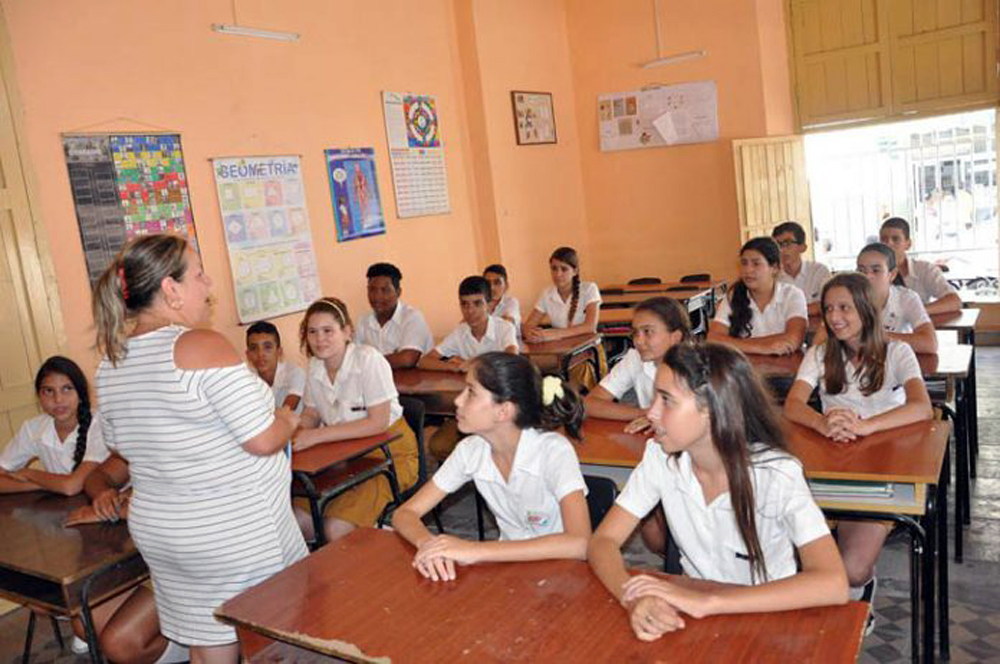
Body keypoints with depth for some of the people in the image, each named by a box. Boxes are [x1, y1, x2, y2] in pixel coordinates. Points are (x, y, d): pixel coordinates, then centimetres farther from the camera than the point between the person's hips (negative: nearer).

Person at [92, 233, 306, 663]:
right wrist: (288, 420, -2)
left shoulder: (111, 362, 4)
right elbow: (264, 440, -23)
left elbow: (120, 447, 16)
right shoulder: (203, 346, -21)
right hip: (233, 531, -7)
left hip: (154, 528, 7)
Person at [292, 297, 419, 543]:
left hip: (388, 451, -6)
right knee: (293, 515, -11)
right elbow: (311, 415, 11)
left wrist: (317, 436, -25)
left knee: (336, 529, -22)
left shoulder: (368, 359, -18)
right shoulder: (314, 366, 1)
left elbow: (378, 422, -22)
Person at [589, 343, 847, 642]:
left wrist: (707, 603, -37)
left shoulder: (777, 473, -20)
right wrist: (635, 597, -31)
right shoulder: (661, 456, -11)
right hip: (692, 612, 2)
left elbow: (833, 585, -29)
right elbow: (604, 540, -11)